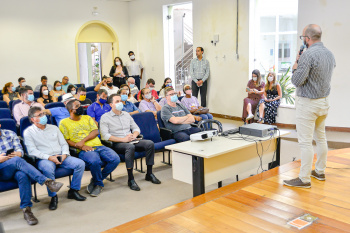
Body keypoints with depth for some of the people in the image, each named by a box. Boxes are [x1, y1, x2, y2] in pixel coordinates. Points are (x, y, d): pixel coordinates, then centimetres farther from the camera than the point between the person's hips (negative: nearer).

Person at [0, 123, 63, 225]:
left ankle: (26, 209, -30)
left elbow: (20, 150, 8)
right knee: (17, 160, -35)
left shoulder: (10, 134, 16)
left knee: (23, 175, -34)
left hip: (15, 167, 2)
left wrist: (18, 153, -15)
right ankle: (46, 181, -42)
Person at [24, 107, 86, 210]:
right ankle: (53, 196, -20)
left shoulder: (54, 128, 20)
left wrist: (64, 154, -6)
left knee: (80, 163, -18)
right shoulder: (28, 132, 5)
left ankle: (73, 191, -2)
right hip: (43, 159, -4)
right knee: (48, 169, -39)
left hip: (61, 157, 5)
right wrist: (49, 157, -19)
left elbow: (64, 144, 17)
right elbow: (32, 151, -7)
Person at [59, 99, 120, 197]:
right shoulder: (64, 123, 10)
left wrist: (83, 140, -8)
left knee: (115, 159, -21)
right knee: (94, 161, -38)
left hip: (98, 146, 5)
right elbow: (66, 140, 0)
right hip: (83, 150, -5)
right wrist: (81, 146, -14)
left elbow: (95, 131, 10)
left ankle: (96, 181, 0)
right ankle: (99, 184, -6)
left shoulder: (87, 118, 22)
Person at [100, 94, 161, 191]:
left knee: (150, 143, -17)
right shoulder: (105, 117, 2)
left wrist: (134, 135, -5)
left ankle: (149, 174, -8)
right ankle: (130, 179, -33)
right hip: (117, 144, -6)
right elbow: (105, 136, -11)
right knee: (130, 147, -38)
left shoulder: (126, 115, 21)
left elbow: (136, 128, 20)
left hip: (131, 141, 6)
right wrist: (123, 139, -19)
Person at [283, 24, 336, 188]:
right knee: (321, 137, 18)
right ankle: (320, 171, 31)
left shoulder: (308, 55, -20)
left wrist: (295, 68, -2)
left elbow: (297, 81, -21)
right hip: (324, 101, 9)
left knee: (306, 141, -3)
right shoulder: (330, 54, 8)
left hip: (308, 103, -9)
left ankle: (304, 179, 3)